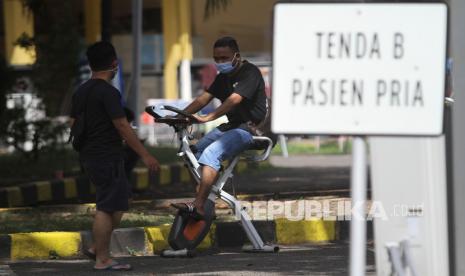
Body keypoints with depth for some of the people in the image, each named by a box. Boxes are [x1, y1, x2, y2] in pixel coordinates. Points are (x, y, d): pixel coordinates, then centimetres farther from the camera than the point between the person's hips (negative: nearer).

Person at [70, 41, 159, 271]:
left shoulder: (81, 92, 11)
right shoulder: (108, 92, -15)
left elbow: (73, 124, 17)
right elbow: (122, 126, -18)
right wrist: (144, 155, -15)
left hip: (89, 156, 9)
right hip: (107, 157, -9)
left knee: (119, 203, 17)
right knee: (107, 208, -6)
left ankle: (97, 248, 16)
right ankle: (102, 259, -4)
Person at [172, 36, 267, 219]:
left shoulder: (250, 73, -12)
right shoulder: (224, 77, 15)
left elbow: (234, 100, -26)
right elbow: (203, 99, 7)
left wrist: (207, 118, -36)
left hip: (248, 128, -9)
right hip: (231, 126, 9)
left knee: (211, 153, -27)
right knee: (195, 151, -3)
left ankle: (198, 207, -34)